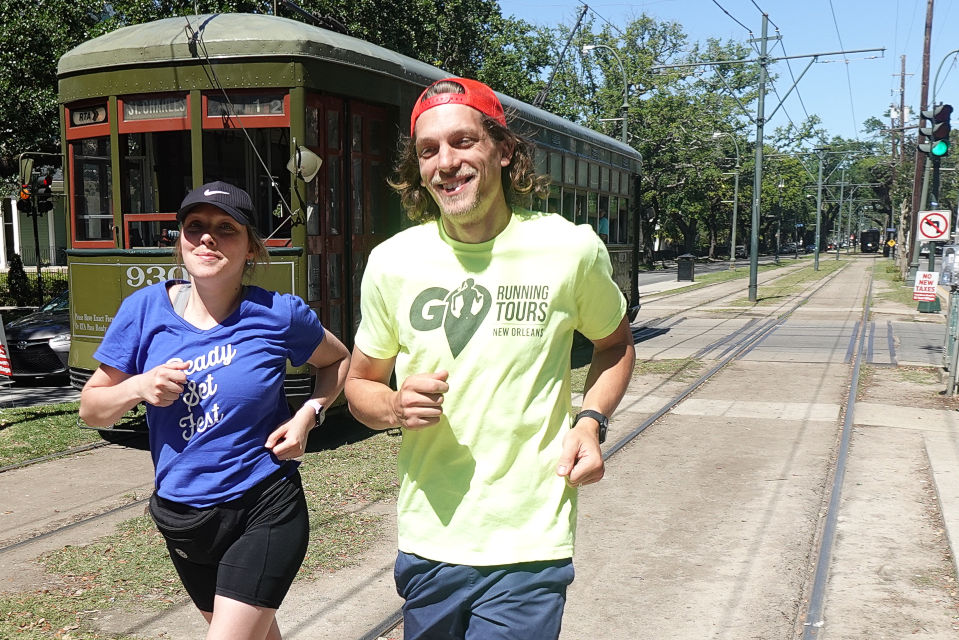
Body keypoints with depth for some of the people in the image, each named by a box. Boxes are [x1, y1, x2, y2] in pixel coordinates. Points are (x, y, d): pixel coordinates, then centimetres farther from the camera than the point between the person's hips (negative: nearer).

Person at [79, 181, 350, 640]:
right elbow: (91, 408, 1)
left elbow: (338, 361, 8)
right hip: (182, 514, 4)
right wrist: (139, 387, -19)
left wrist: (308, 414, -8)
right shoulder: (145, 309, -6)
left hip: (264, 511, -3)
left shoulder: (278, 314, -11)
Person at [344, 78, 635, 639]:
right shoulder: (391, 262, -2)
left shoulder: (572, 249, -6)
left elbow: (615, 344, 12)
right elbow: (360, 383, 10)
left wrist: (590, 423, -6)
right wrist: (396, 409, -13)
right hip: (426, 546, 3)